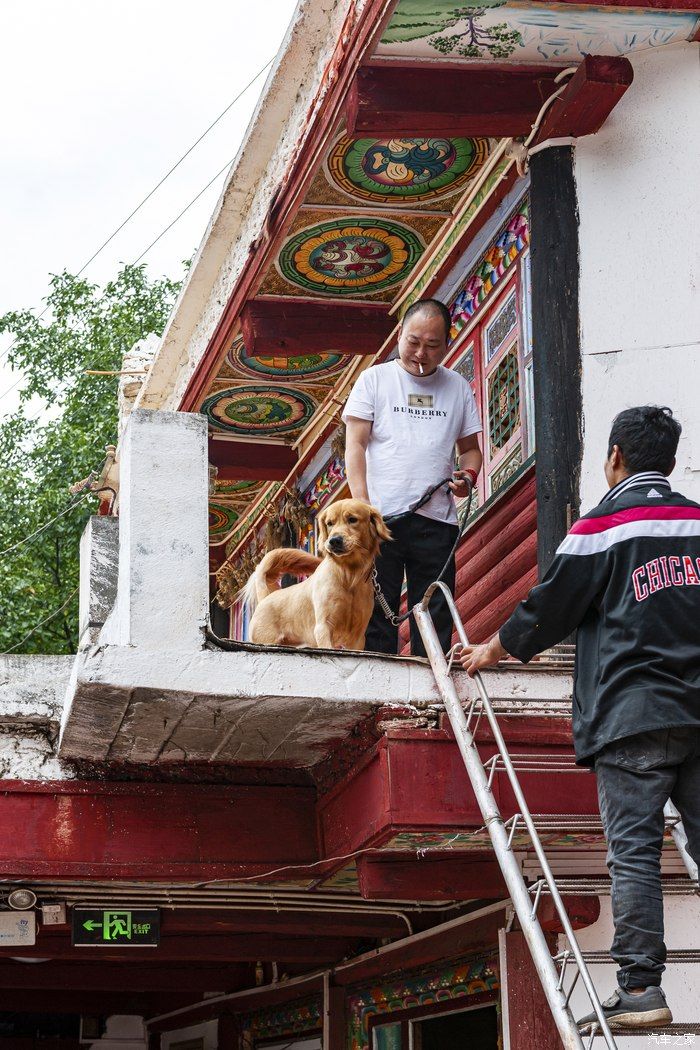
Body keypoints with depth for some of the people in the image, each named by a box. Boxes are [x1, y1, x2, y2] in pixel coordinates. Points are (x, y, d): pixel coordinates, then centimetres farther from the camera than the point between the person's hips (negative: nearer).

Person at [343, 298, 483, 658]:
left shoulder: (458, 387, 15)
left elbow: (470, 447, 22)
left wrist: (469, 474, -2)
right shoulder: (375, 379, 7)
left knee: (435, 620, 1)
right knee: (377, 612, -4)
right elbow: (355, 445, 1)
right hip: (381, 517, -2)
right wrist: (362, 506, -11)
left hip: (437, 519, 2)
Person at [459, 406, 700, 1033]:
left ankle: (640, 989, -8)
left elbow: (550, 606, 3)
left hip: (633, 715, -5)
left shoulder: (603, 526, -2)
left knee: (634, 851, -5)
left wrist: (493, 652, 19)